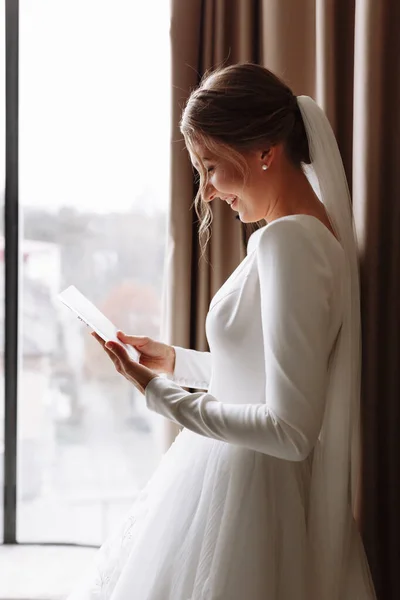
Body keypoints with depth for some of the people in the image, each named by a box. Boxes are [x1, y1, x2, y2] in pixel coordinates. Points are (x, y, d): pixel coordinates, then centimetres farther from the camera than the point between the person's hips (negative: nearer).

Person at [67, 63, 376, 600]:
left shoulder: (286, 240, -22)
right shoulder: (320, 231, 6)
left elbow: (289, 431, -25)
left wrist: (160, 393, -19)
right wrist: (176, 360, 14)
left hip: (241, 490, -9)